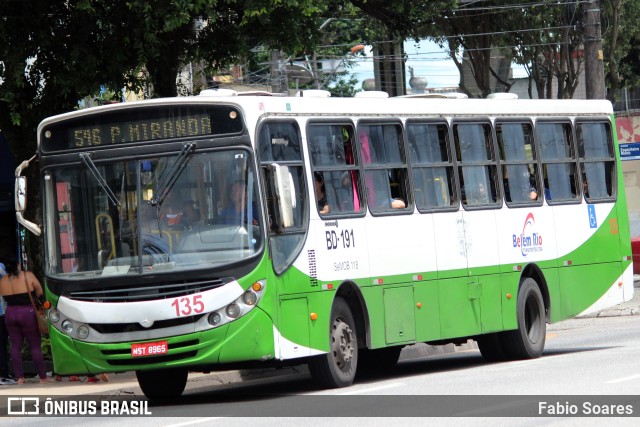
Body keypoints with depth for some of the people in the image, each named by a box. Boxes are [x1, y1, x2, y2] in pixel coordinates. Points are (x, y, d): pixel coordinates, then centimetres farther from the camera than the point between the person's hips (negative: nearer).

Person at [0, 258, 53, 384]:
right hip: (27, 312, -3)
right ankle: (43, 377, 5)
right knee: (35, 345, 3)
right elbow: (39, 291, 0)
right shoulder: (28, 276, -6)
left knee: (15, 346, 9)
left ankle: (19, 377, 5)